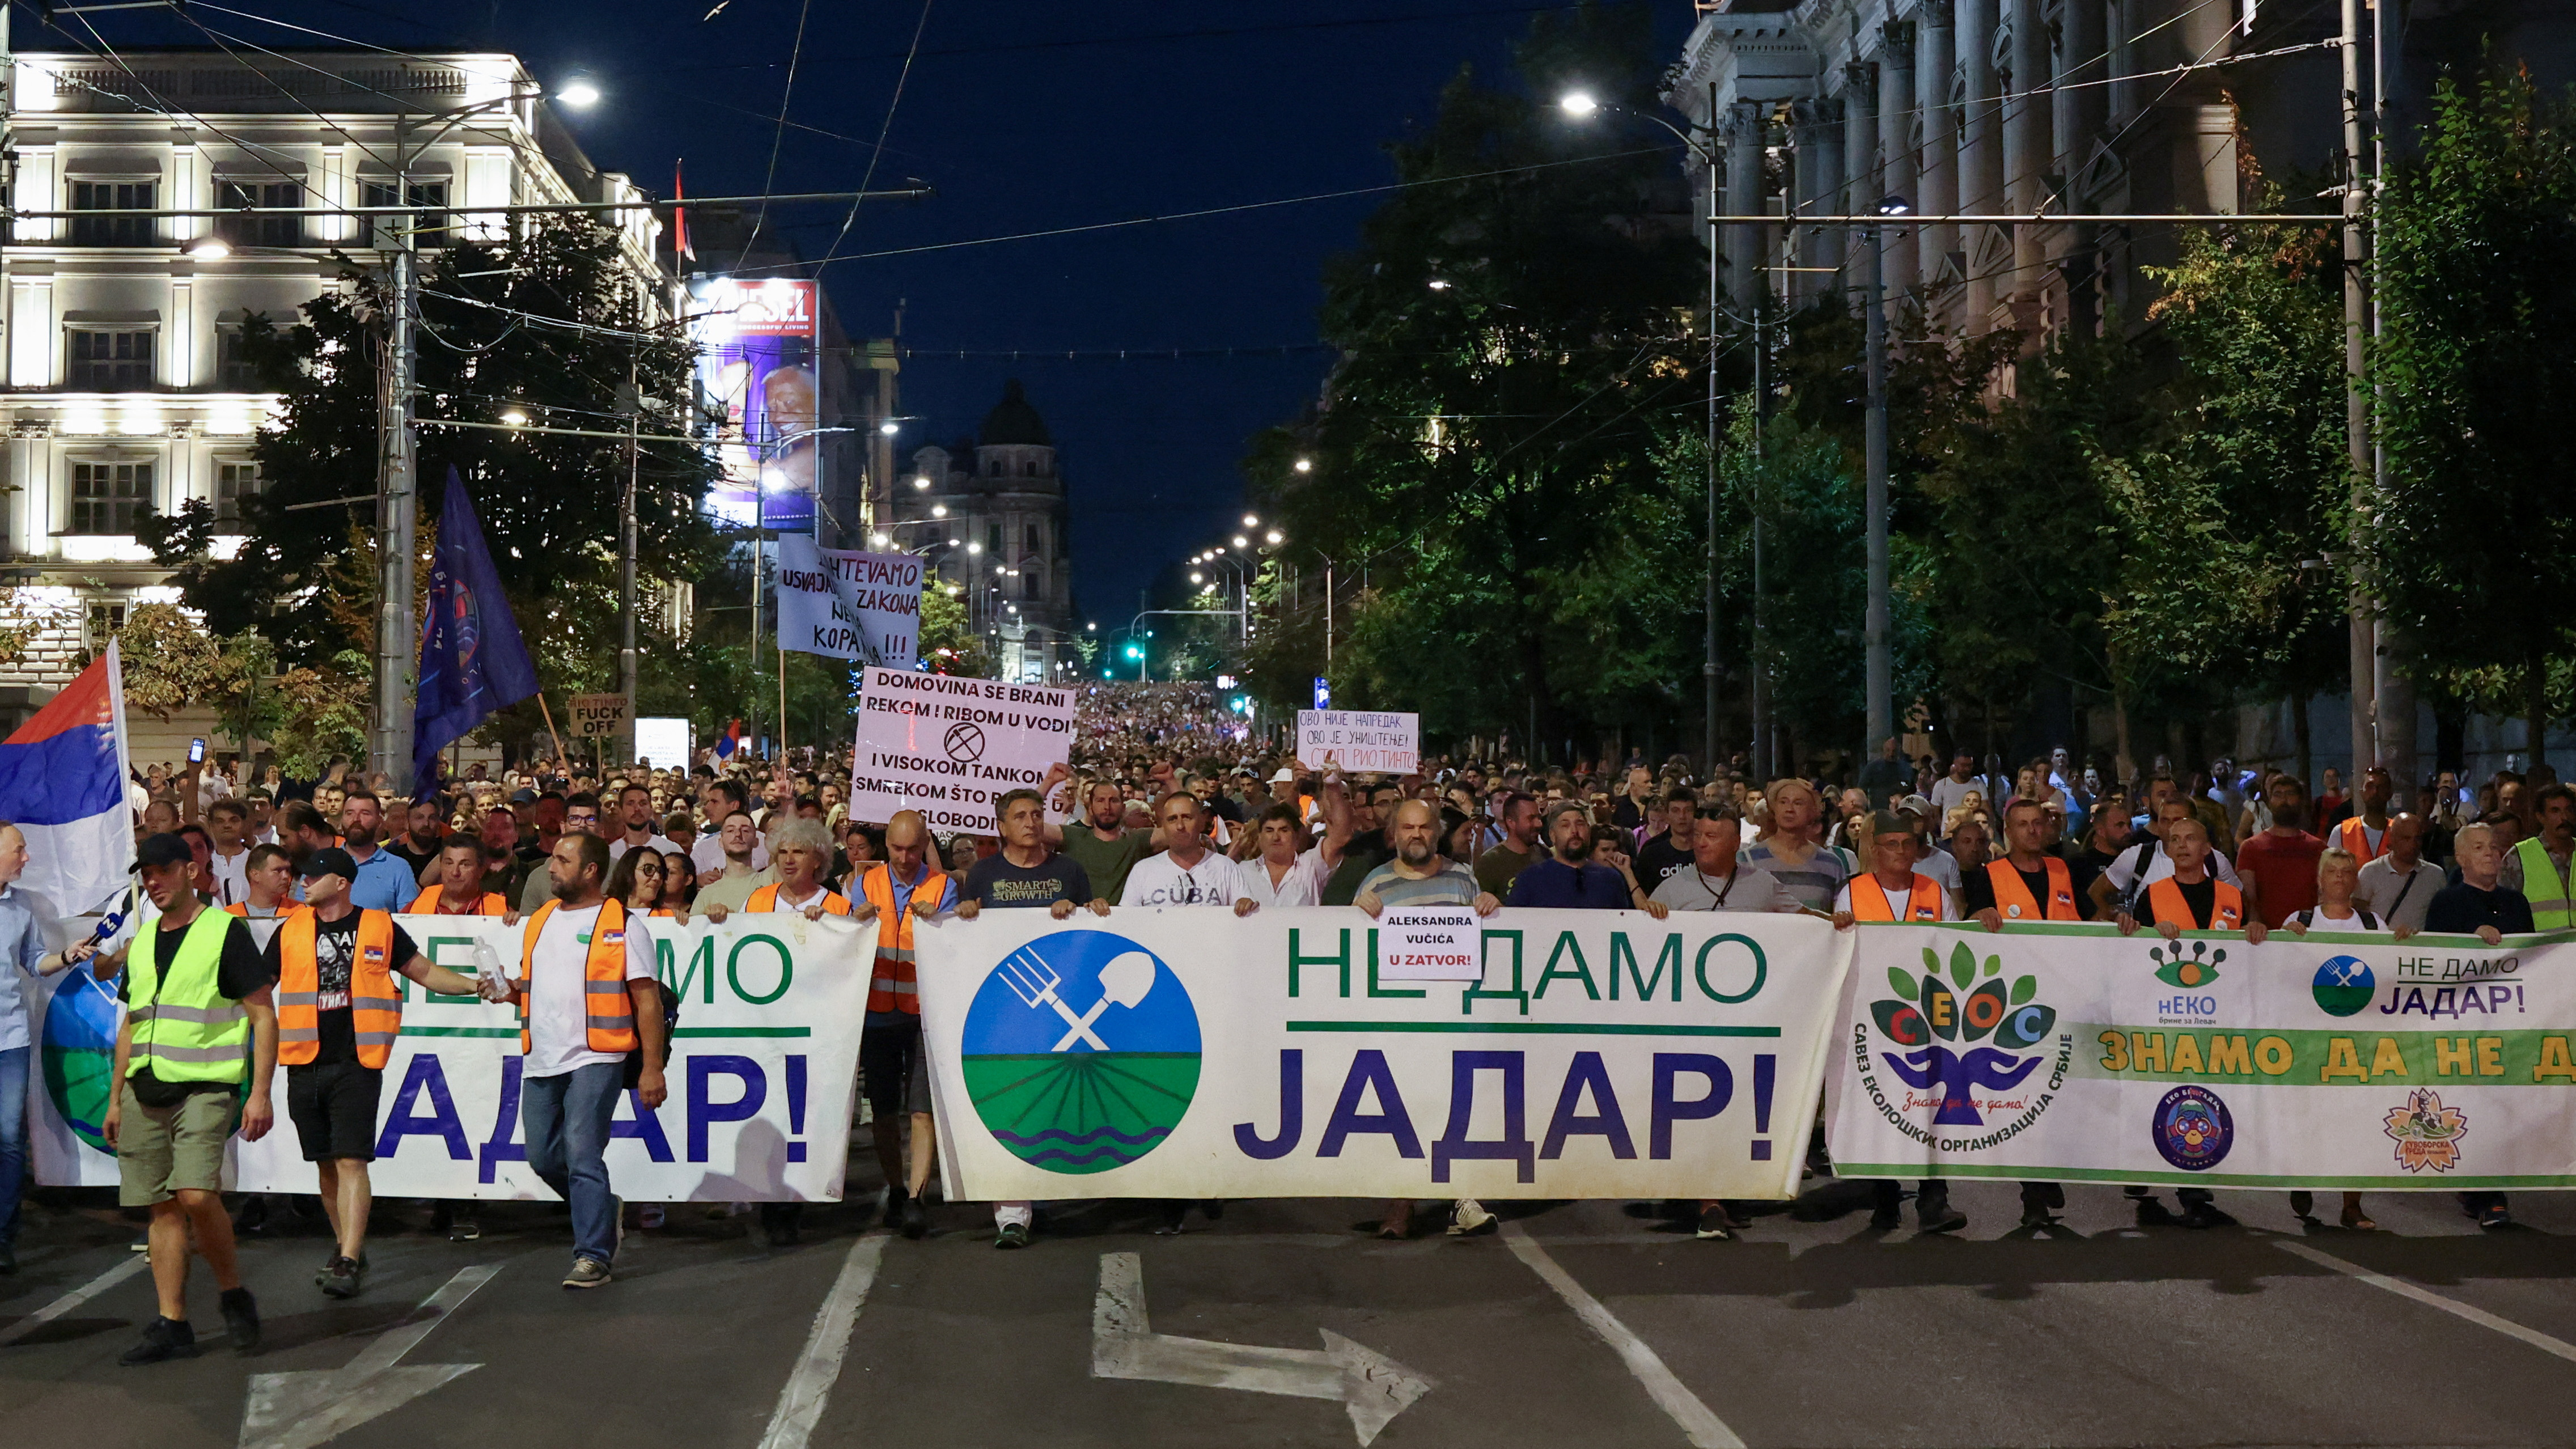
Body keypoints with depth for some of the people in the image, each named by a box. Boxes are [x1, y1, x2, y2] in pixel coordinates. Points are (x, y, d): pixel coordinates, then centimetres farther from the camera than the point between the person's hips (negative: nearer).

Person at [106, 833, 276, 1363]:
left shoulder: (225, 932, -4)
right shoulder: (142, 944, 15)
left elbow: (264, 1016, -6)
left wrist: (260, 1093, -13)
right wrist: (116, 1100, 19)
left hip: (204, 1087, -6)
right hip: (145, 1093, 6)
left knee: (196, 1194, -20)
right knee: (163, 1208, 5)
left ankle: (235, 1296, 1)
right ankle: (172, 1326, 8)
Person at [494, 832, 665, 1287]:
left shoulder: (622, 925, -4)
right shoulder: (538, 921, 16)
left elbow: (647, 999, -6)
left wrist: (652, 1066, -11)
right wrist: (509, 991, 3)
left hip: (595, 1058, -7)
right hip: (540, 1060, 7)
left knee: (582, 1154, -13)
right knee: (543, 1157, 11)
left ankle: (594, 1255, -5)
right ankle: (602, 1212, 33)